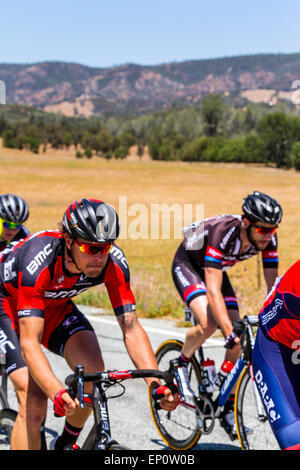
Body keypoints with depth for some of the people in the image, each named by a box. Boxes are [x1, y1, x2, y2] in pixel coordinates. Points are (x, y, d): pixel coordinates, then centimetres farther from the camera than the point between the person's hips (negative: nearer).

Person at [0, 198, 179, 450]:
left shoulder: (114, 261, -27)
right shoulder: (39, 260, -39)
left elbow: (131, 329, -25)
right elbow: (30, 344, -43)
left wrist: (156, 383, -39)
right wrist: (57, 392, -58)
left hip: (55, 305, 4)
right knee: (34, 400, -22)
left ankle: (67, 443, 7)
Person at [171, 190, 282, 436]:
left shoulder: (268, 239, -22)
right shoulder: (222, 233, -39)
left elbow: (273, 285, -14)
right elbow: (213, 291, -43)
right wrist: (230, 332, -51)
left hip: (216, 268, 6)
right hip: (187, 265, -6)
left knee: (237, 343, -7)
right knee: (209, 323, -32)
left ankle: (229, 411, 4)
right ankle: (181, 364, -1)